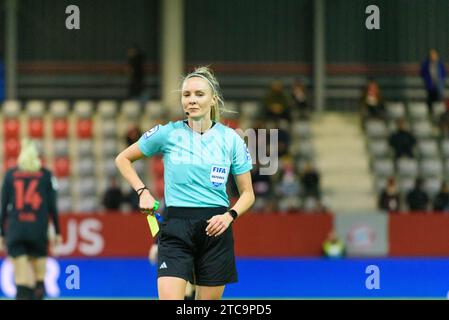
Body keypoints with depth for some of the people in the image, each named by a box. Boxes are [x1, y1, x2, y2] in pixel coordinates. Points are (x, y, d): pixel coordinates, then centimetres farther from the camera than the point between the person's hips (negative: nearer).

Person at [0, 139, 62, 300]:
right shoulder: (46, 175, 3)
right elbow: (52, 206, 1)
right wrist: (57, 232, 7)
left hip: (15, 231, 0)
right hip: (39, 231, 0)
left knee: (21, 276, -3)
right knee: (39, 274, 7)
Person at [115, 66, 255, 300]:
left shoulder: (231, 139, 4)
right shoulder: (167, 134, 2)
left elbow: (247, 194, 10)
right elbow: (123, 159, 16)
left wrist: (230, 215, -9)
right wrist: (142, 192, 3)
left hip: (215, 229, 1)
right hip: (176, 229, -1)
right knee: (169, 298, -16)